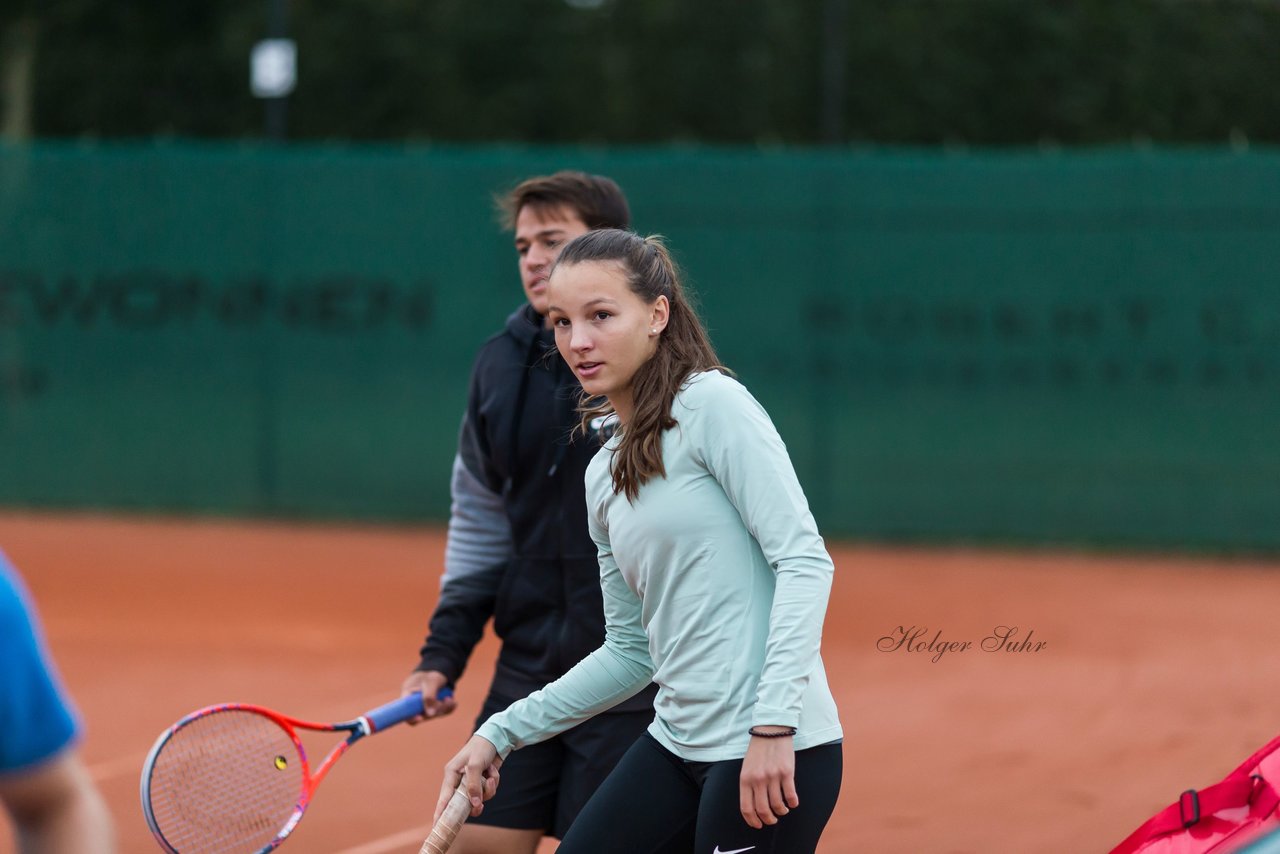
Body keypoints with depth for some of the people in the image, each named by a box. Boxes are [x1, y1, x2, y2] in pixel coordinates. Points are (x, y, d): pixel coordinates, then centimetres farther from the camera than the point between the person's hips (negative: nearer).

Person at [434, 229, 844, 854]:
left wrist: (774, 722, -22)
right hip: (678, 744, 8)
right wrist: (502, 733, 15)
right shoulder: (604, 474, 14)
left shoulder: (713, 404, -8)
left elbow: (804, 561, -15)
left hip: (772, 754, -8)